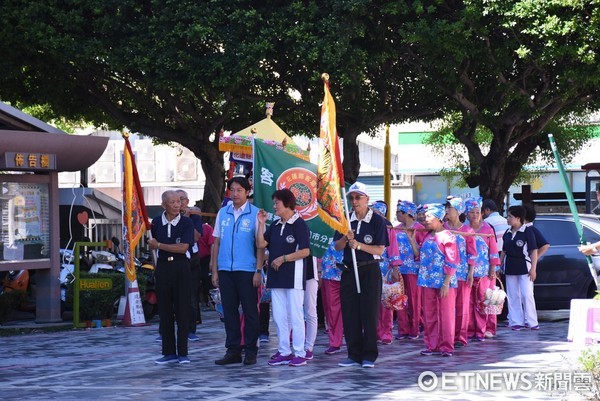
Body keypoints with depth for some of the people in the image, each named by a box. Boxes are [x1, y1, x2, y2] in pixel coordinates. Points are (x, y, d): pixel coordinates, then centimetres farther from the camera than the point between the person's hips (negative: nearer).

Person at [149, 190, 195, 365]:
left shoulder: (186, 222, -6)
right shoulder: (157, 222, 5)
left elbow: (183, 247, -16)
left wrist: (159, 245, -10)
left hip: (181, 267, -3)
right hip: (163, 267, 3)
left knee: (182, 310, -2)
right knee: (165, 311, 5)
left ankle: (183, 352, 4)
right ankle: (169, 352, 12)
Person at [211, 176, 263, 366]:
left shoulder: (255, 213, -1)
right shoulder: (223, 213, 10)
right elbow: (217, 242, 12)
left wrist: (258, 270, -9)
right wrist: (214, 269, 7)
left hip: (247, 270, -4)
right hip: (225, 270, 4)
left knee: (250, 311, 1)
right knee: (229, 311, 7)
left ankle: (250, 351, 9)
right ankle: (233, 350, 14)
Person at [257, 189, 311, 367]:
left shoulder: (299, 224, -8)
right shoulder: (275, 225, 14)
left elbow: (305, 251, -13)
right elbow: (261, 244, 7)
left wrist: (283, 259, -14)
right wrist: (261, 224, -1)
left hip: (293, 276, -7)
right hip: (276, 276, 7)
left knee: (295, 315, -4)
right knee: (279, 316, 8)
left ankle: (299, 353, 0)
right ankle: (284, 352, 15)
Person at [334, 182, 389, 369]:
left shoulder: (377, 220, -4)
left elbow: (379, 250, -8)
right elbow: (337, 247, 4)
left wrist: (358, 245, -20)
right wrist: (346, 238, -16)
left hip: (370, 271, -4)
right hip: (349, 270, 4)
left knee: (370, 313, -2)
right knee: (350, 313, 3)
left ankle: (369, 356, 4)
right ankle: (354, 355, 10)